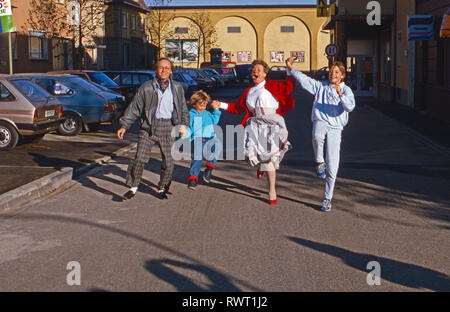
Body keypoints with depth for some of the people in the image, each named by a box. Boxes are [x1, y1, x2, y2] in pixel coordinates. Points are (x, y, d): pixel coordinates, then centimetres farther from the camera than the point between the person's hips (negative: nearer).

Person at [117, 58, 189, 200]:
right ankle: (133, 188, 6)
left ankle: (162, 188, 24)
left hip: (168, 128, 2)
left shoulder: (177, 88, 11)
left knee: (168, 161, 3)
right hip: (149, 126, -2)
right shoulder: (146, 88, 3)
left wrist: (184, 124, 6)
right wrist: (124, 126, -1)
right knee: (140, 158, -9)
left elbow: (183, 109, 21)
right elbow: (134, 108, 5)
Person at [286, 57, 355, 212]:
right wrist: (291, 68, -3)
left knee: (332, 168, -3)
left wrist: (341, 94, -27)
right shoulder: (321, 86, 16)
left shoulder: (346, 90, 8)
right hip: (320, 121, 1)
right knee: (317, 137, -41)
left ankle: (327, 198, 11)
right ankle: (320, 163, -12)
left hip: (335, 127, -1)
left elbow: (350, 107, -11)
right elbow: (304, 80, 8)